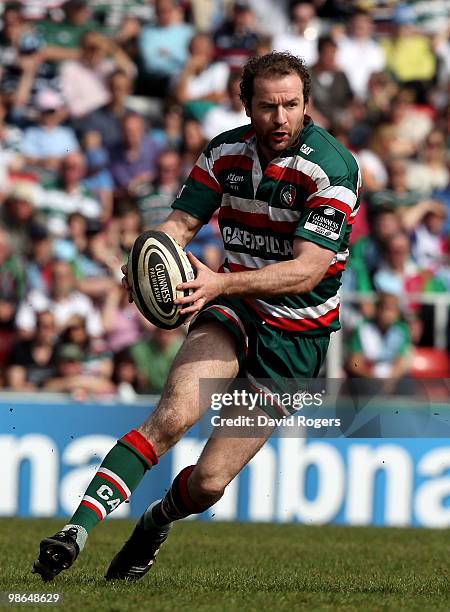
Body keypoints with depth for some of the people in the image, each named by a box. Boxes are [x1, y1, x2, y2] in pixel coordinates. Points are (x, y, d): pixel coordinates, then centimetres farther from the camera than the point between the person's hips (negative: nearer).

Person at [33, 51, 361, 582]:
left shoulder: (331, 167, -18)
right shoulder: (224, 152, -2)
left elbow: (308, 270, -25)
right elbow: (183, 221, 1)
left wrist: (222, 283, -38)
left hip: (297, 337, -2)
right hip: (234, 315, 3)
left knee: (209, 481, -5)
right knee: (174, 415, -27)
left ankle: (158, 521, 30)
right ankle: (77, 529, -30)